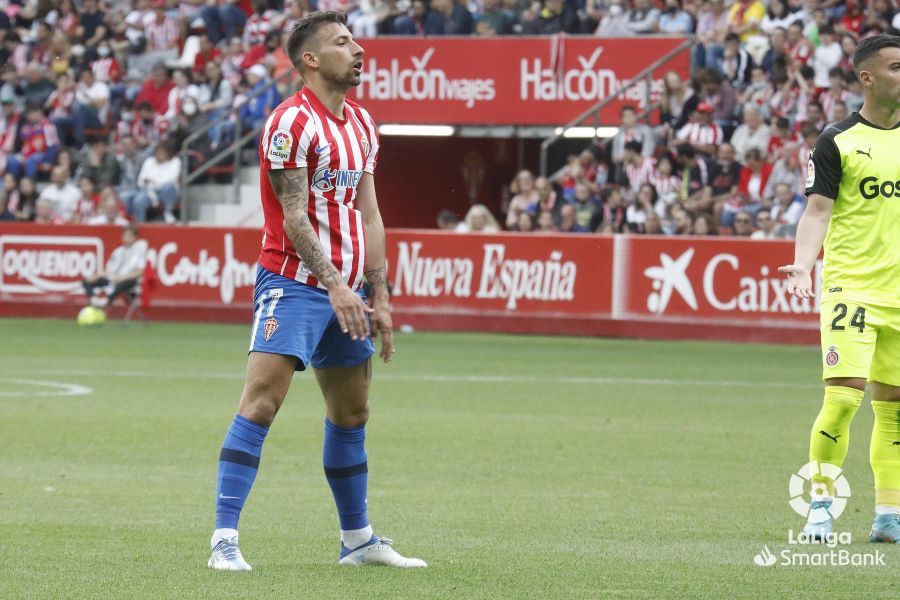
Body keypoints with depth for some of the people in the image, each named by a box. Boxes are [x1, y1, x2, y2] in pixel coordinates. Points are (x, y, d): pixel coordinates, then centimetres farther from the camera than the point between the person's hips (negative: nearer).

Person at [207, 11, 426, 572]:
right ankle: (225, 539, -18)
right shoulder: (293, 122, -13)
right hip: (295, 283, -8)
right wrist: (334, 285, -22)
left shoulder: (361, 122, 12)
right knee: (261, 403, -17)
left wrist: (379, 296, 11)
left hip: (346, 291, 8)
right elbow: (294, 217, -16)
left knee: (352, 413, 15)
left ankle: (358, 538, 27)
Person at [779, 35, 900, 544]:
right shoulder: (838, 141, -2)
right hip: (851, 286, -5)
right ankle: (821, 504, -4)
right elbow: (818, 211, -5)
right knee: (844, 396, -15)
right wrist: (803, 264, -21)